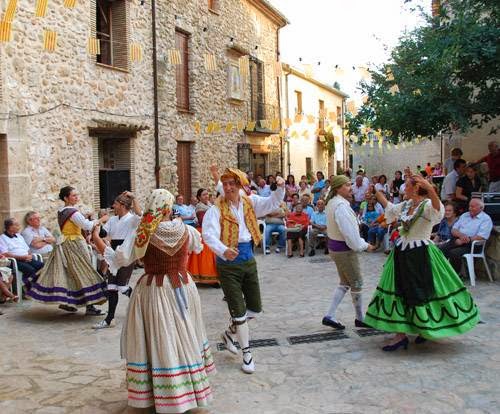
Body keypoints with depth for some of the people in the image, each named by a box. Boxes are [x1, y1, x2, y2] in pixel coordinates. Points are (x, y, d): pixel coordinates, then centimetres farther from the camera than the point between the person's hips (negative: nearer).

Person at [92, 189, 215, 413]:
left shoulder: (141, 235, -15)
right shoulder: (186, 230, -6)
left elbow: (116, 259, -11)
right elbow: (198, 246, 17)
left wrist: (96, 238, 2)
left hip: (154, 291, -3)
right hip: (183, 287, 3)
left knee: (160, 342, 7)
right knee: (185, 338, 18)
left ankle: (166, 395, 17)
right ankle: (192, 387, 32)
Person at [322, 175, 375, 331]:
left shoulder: (332, 202, 8)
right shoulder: (341, 206, -24)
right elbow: (349, 232, -25)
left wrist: (361, 243, 9)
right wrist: (364, 245, -12)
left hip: (336, 247, 10)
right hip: (345, 250, -10)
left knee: (344, 283, 18)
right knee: (356, 284, 6)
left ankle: (330, 316, 15)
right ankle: (360, 318, 21)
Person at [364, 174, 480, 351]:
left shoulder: (427, 205, -14)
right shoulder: (406, 204, 8)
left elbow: (438, 209, -39)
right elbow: (390, 208, 29)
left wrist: (430, 189, -55)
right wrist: (377, 194, 30)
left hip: (420, 255, -8)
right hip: (402, 253, 8)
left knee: (424, 293, 3)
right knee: (400, 292, 7)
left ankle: (427, 330, 26)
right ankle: (401, 335, 15)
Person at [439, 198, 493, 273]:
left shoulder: (486, 219, 1)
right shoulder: (464, 215, 20)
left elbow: (482, 236, -13)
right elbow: (453, 230, 15)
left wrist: (463, 241, -17)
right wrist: (461, 235, -9)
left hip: (470, 244, -6)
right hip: (456, 240, 6)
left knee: (454, 253, -34)